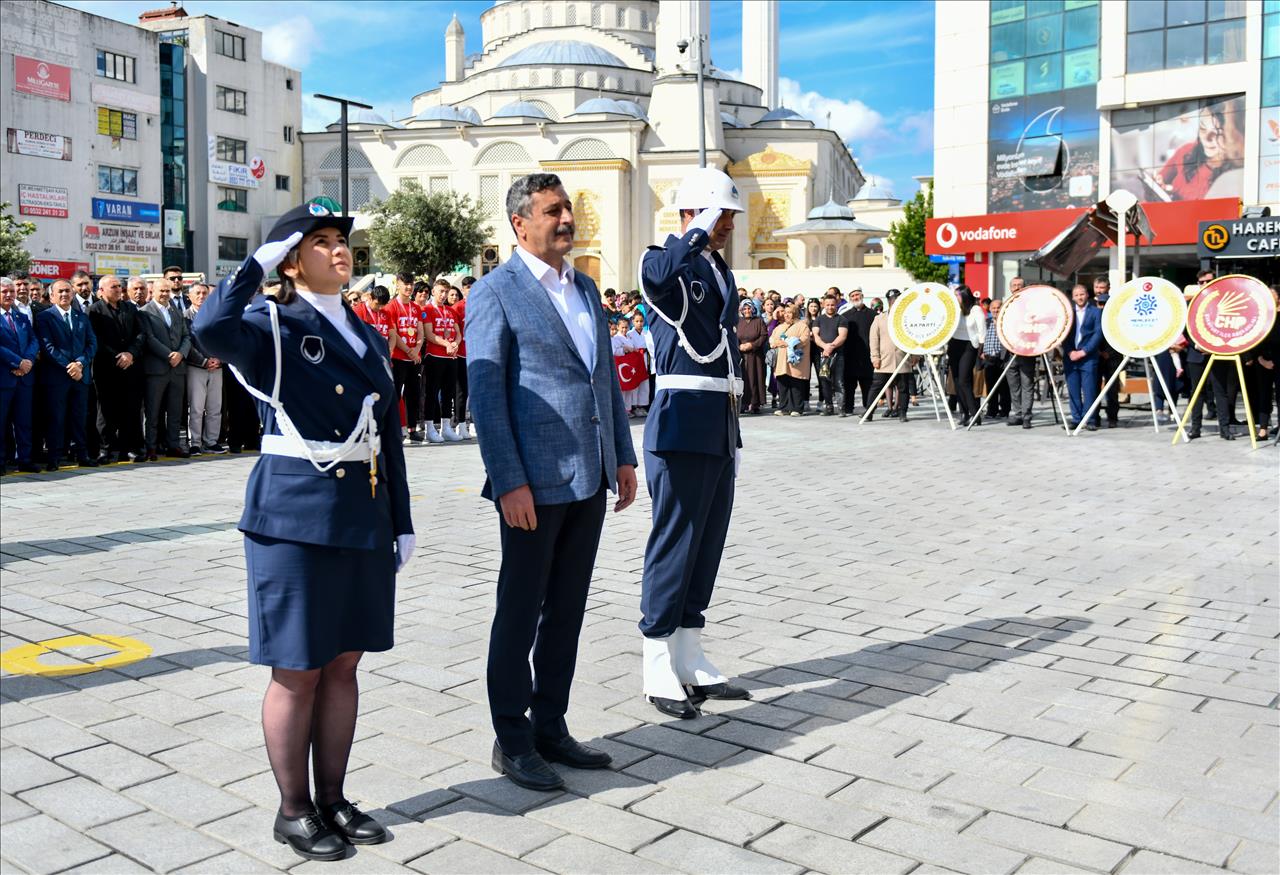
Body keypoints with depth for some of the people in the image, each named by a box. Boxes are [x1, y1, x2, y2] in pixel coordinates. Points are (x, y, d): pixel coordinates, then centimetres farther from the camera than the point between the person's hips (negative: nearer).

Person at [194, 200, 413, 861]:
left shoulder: (368, 337, 13)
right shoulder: (272, 325, -6)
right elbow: (212, 328, -30)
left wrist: (402, 522, 12)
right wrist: (258, 261, -16)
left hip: (365, 516, 6)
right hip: (294, 515, -6)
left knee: (343, 663, 13)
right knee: (298, 670, 4)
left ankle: (332, 798, 27)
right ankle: (293, 809, 20)